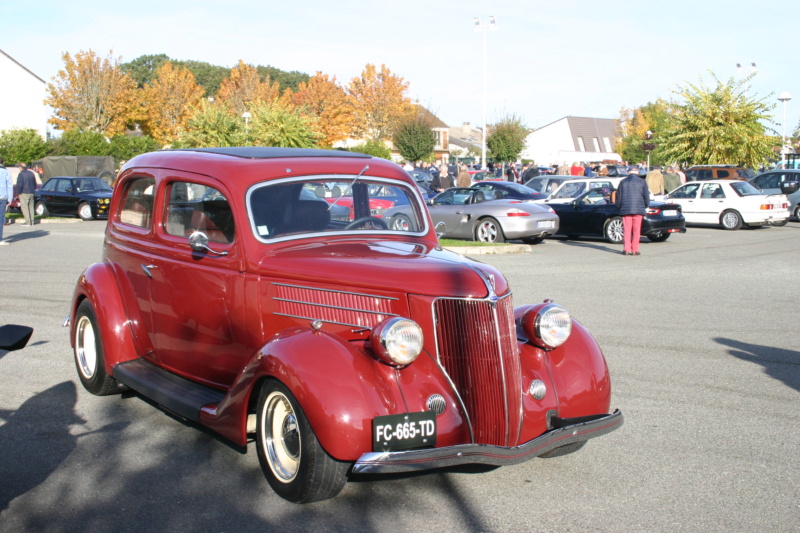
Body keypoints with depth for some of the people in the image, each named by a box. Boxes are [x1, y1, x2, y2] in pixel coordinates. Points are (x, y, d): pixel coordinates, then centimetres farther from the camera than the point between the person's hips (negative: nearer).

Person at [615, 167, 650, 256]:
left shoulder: (623, 182, 6)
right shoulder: (642, 182, 3)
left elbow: (618, 197, 7)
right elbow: (646, 196, 4)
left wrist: (619, 207, 20)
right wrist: (645, 206, 18)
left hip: (625, 209, 1)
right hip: (638, 209, -1)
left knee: (626, 230, 4)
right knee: (636, 230, 2)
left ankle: (626, 249, -1)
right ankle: (634, 250, 1)